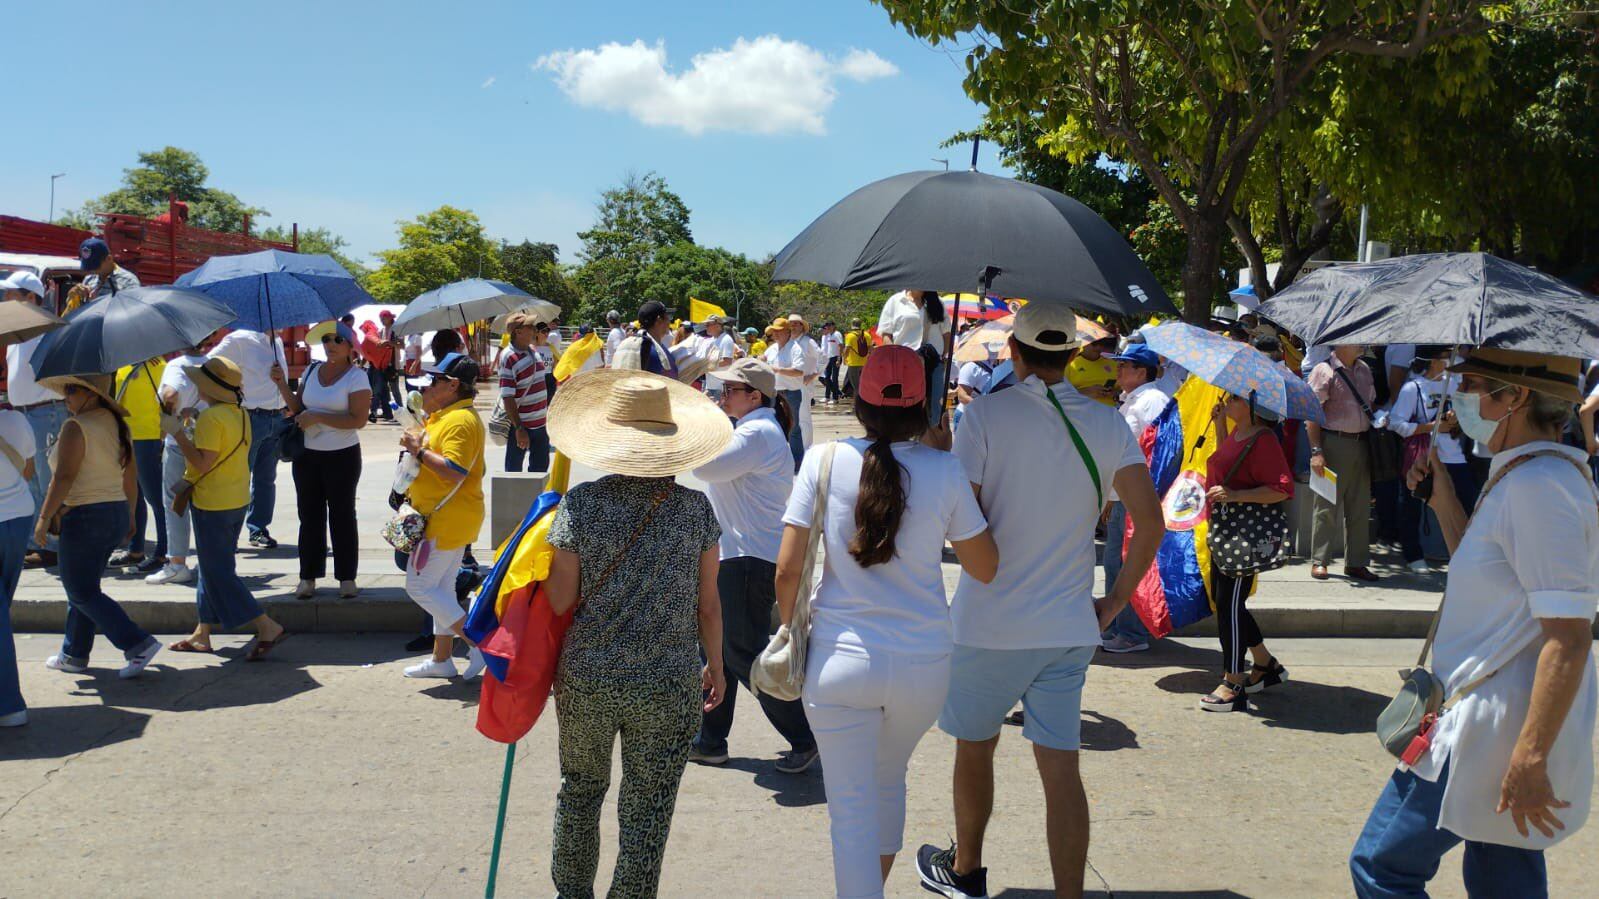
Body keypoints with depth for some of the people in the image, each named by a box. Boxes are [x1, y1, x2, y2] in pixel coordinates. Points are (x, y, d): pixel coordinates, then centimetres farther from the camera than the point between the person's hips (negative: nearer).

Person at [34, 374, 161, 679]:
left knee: (82, 593, -1)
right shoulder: (117, 424, 9)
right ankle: (74, 654, 26)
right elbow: (130, 475, 13)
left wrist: (44, 518, -14)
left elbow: (64, 477, -20)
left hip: (84, 517, -8)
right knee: (83, 587, 19)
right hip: (116, 513, 9)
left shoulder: (76, 427, -15)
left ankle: (138, 644, -12)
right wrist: (129, 515, 21)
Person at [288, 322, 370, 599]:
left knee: (342, 516, 3)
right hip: (307, 454, 5)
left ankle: (347, 578, 10)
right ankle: (308, 577, 14)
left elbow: (359, 420, -17)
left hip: (342, 456, -5)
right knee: (309, 516, 8)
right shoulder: (312, 371, 9)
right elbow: (297, 409, 12)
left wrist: (317, 417, -19)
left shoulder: (356, 377, -9)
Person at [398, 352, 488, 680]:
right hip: (449, 520, 11)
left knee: (420, 587, -6)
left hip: (448, 520, -11)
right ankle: (441, 659, 23)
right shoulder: (445, 415, 15)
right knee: (440, 588, 15)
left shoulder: (460, 420, -20)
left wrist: (419, 451, -24)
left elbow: (453, 471, -30)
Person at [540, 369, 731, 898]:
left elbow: (559, 601, -9)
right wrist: (716, 665, 12)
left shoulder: (580, 504, -10)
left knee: (581, 787, 25)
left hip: (586, 680, 2)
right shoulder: (695, 507, -8)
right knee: (646, 814, 10)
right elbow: (707, 602, -2)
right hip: (668, 689, -1)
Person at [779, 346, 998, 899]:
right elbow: (985, 569, 2)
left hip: (840, 658, -2)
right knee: (889, 782, 27)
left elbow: (787, 570, -9)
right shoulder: (943, 470, -8)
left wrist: (790, 626, 12)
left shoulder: (824, 461, -9)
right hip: (923, 662, 2)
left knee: (852, 805, 9)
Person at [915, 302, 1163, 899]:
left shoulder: (987, 413, -12)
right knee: (1061, 771, 6)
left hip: (988, 624, -2)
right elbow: (1150, 524, -5)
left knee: (974, 751, 19)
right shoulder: (1108, 424, 0)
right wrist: (1116, 601, 5)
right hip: (1070, 627, 3)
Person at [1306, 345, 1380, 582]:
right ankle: (1319, 561, 7)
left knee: (1359, 507, 9)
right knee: (1327, 505, -1)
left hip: (1361, 444, 7)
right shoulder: (1324, 371, -8)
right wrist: (1316, 451, -17)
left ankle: (1355, 563, 17)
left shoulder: (1363, 370, 14)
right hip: (1334, 444, -7)